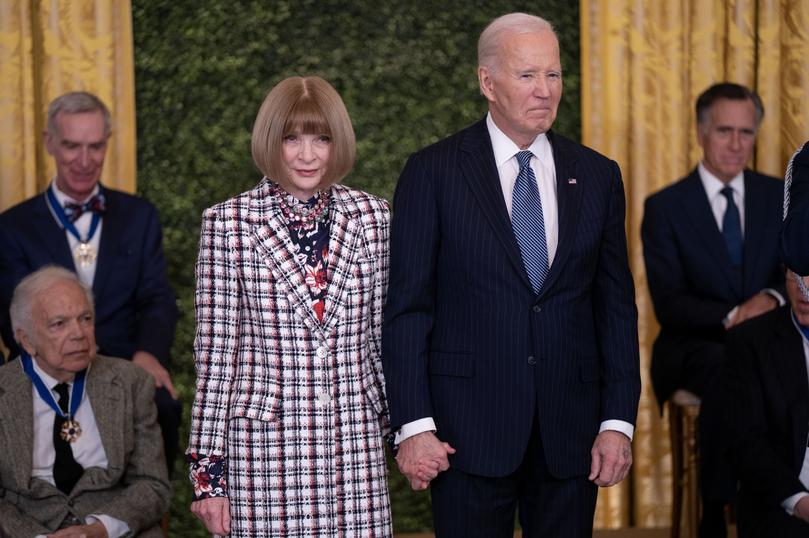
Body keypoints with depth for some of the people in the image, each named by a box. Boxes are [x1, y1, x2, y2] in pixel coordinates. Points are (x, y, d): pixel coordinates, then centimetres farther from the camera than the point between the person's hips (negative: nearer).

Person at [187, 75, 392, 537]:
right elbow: (215, 351, 0)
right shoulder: (228, 223, -1)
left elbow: (386, 335, 13)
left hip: (356, 448, 2)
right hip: (262, 448, -2)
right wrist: (208, 469, -1)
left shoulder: (373, 217, 6)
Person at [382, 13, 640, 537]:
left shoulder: (597, 175, 9)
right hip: (469, 429, -3)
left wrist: (619, 421, 1)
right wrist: (413, 425, -10)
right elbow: (406, 306, -3)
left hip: (571, 428, 3)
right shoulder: (432, 172, -1)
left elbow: (616, 306, 9)